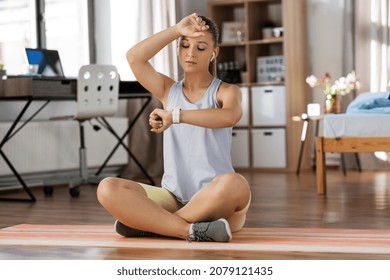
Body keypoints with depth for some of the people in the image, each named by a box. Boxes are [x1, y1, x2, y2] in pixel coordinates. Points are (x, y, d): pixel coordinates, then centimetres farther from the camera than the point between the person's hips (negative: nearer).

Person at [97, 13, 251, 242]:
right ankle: (190, 230, -30)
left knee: (234, 184, -40)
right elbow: (134, 58, -2)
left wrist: (175, 115, -26)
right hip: (173, 198, 3)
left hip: (214, 200, -3)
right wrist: (175, 30, -3)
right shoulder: (168, 90, 15)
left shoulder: (226, 92, 4)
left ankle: (149, 223, -23)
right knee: (108, 189, -21)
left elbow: (230, 116, -22)